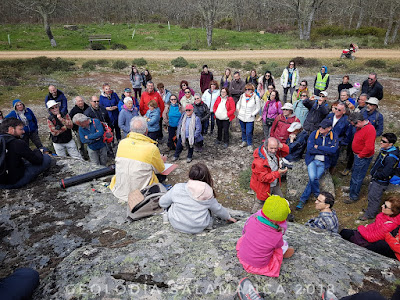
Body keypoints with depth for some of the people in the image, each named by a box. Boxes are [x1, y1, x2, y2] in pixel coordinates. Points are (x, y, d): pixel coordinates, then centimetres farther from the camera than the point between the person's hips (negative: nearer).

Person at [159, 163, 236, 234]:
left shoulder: (177, 188, -18)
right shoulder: (208, 194, -17)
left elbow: (162, 203, -4)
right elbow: (218, 209, 0)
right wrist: (228, 217, 21)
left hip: (176, 224, 1)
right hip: (198, 228, 0)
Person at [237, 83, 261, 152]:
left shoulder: (255, 97, -9)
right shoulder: (242, 96, 3)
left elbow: (257, 109, -4)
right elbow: (238, 103, 22)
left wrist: (252, 114, -13)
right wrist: (238, 109, 6)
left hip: (250, 119, -4)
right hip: (241, 117, 4)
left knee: (249, 133, -6)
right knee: (243, 130, 19)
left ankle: (250, 145, 13)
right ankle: (244, 141, 40)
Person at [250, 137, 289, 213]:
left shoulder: (272, 151, -12)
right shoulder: (259, 161, -37)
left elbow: (286, 152, 2)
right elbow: (263, 178, -31)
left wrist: (281, 146, -21)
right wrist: (278, 173, -34)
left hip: (275, 184, 8)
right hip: (264, 186, -8)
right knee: (260, 204, 13)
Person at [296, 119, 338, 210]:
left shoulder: (333, 136, 1)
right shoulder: (314, 134, -4)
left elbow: (333, 150, -15)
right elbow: (310, 149, -14)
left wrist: (318, 147, -14)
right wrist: (326, 150, -11)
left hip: (323, 162, 1)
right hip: (312, 160, -1)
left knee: (315, 179, -15)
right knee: (312, 177, -22)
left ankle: (303, 199, 5)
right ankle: (318, 195, 7)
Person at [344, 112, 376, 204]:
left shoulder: (370, 130, -27)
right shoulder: (361, 126, 3)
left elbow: (369, 148, -29)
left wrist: (360, 155, -17)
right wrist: (357, 154, 13)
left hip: (363, 158, -9)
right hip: (358, 155, 9)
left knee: (357, 177, 1)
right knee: (354, 173, 23)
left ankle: (354, 197, 14)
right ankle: (352, 189, 42)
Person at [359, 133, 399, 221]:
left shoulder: (391, 157, -31)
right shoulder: (384, 150, -3)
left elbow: (385, 173, -29)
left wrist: (376, 175, -14)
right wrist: (373, 173, 8)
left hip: (381, 182, -9)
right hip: (375, 178, 9)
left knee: (373, 197, 5)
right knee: (370, 192, 25)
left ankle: (370, 214, 25)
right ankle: (372, 209, 46)